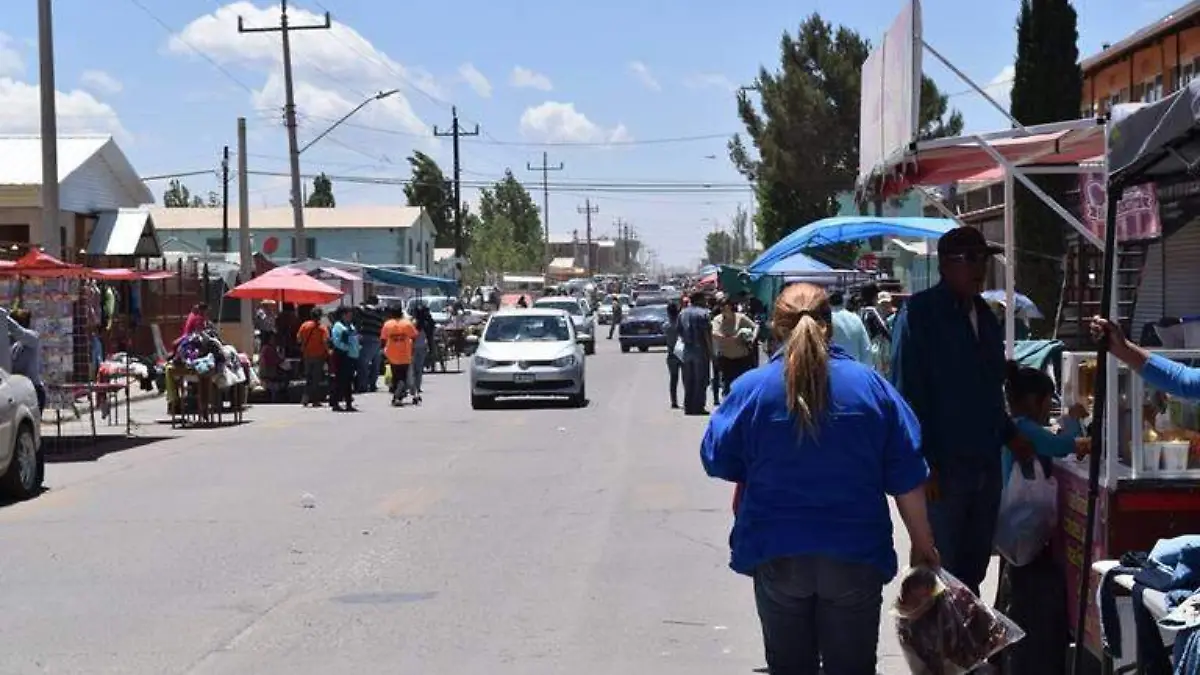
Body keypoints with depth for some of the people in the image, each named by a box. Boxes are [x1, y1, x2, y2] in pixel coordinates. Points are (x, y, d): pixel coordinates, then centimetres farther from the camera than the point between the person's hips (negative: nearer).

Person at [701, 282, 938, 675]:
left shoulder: (751, 388, -8)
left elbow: (717, 462, 1)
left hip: (777, 554, 0)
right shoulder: (871, 385, -5)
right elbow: (906, 478, -1)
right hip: (856, 554, 0)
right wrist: (923, 544, 10)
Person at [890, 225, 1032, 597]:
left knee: (974, 568, 14)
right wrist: (924, 464, -18)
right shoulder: (920, 313, -9)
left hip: (986, 465, 7)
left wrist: (1008, 435, 14)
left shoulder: (985, 317, 15)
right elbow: (907, 392, -14)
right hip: (943, 468, -7)